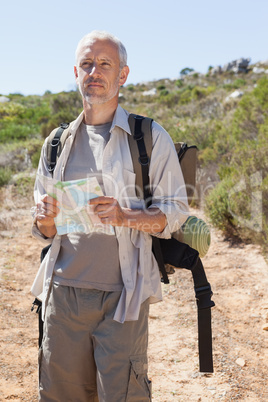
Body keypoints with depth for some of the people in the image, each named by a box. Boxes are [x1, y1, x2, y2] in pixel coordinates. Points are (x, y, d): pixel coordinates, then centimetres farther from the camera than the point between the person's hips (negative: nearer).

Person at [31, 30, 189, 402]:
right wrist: (45, 221, -8)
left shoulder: (151, 137, 1)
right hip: (63, 291, 4)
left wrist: (125, 217, -19)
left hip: (122, 295, -3)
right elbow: (45, 230, 16)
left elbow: (175, 211, -1)